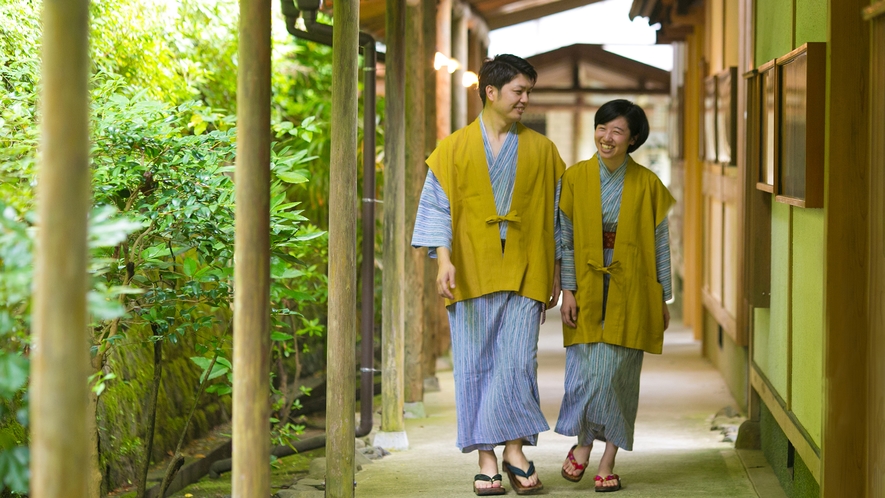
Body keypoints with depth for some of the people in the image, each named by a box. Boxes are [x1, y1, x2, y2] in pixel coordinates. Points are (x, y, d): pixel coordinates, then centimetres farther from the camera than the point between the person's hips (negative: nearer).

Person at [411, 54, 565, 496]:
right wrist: (444, 259, -13)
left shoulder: (540, 150, 10)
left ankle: (514, 450, 1)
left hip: (524, 273, 1)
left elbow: (555, 217, 12)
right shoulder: (454, 148, 5)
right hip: (471, 273, 0)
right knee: (475, 368, -1)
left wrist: (555, 273, 8)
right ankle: (487, 460, 3)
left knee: (517, 363, -9)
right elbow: (438, 208, 1)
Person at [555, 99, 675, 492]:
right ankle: (582, 444, 17)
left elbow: (660, 242, 4)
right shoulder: (575, 177, 1)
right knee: (586, 368, -6)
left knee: (620, 372, -1)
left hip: (631, 289, 0)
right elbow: (566, 238, 1)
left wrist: (663, 298, 3)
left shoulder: (646, 184, 1)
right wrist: (568, 290, -6)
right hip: (588, 286, 0)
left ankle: (608, 462, 7)